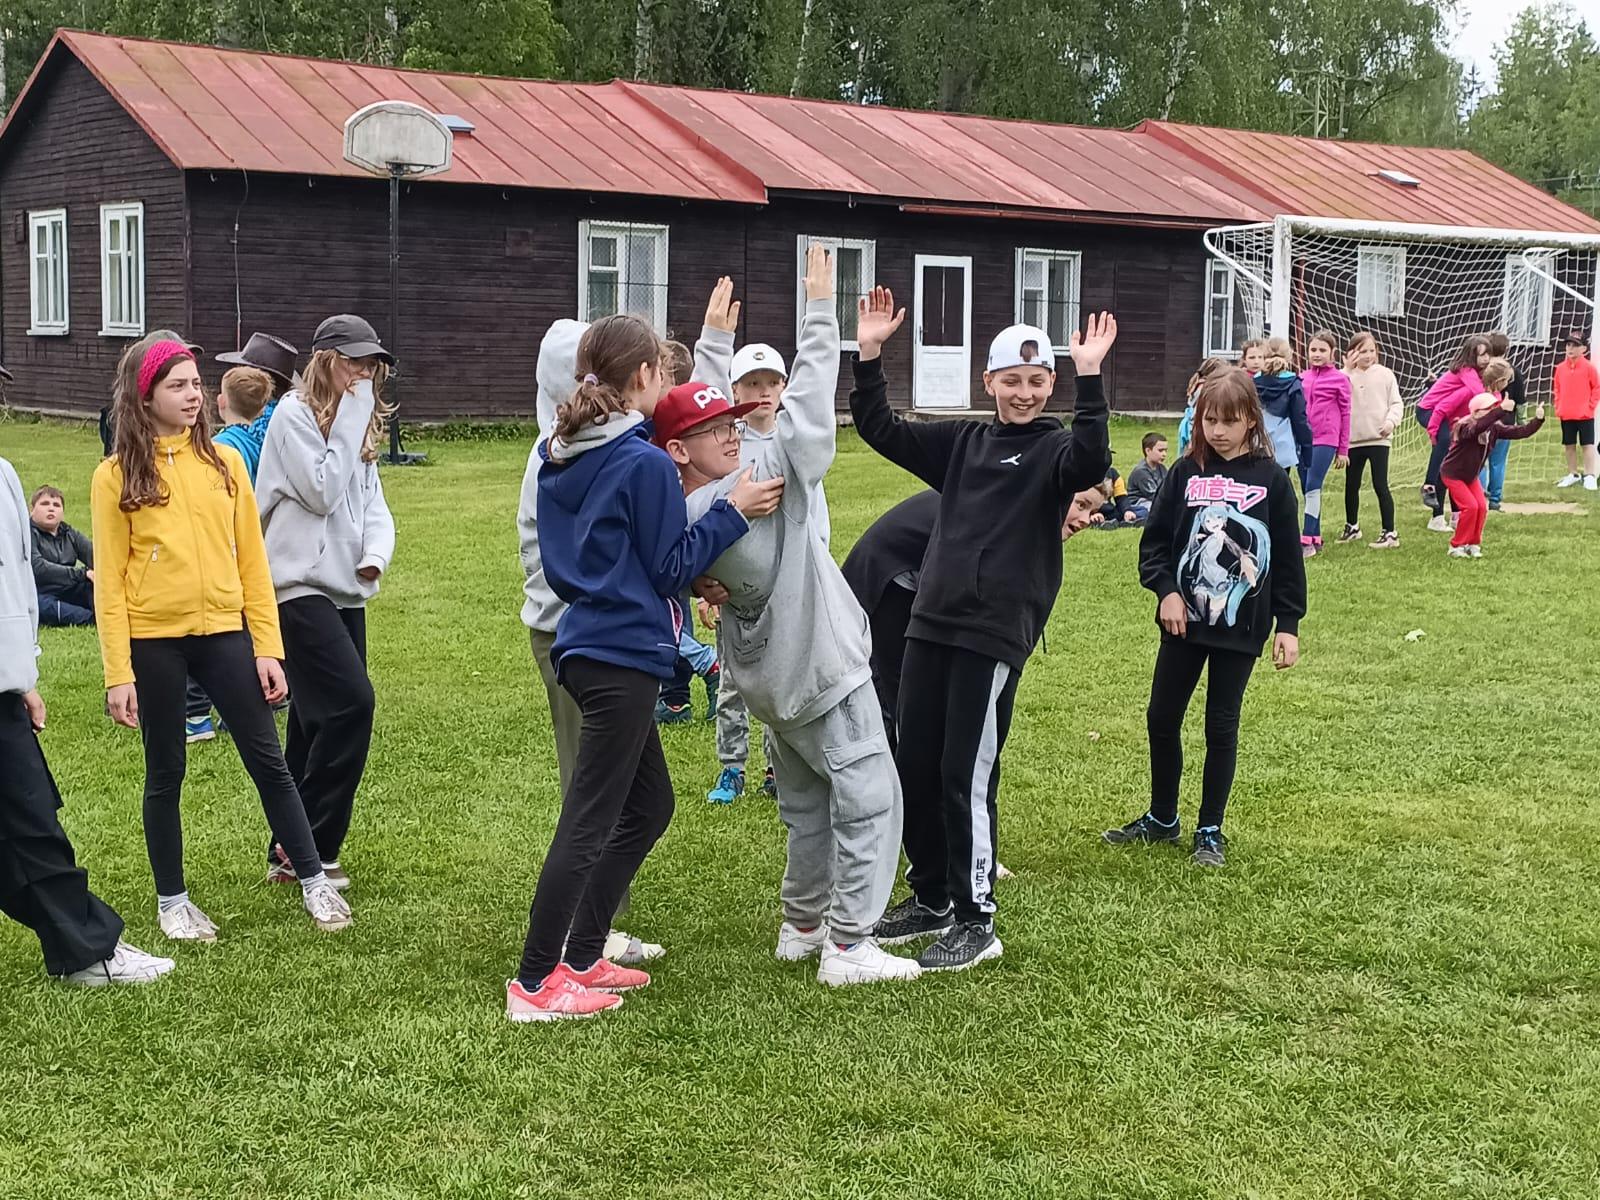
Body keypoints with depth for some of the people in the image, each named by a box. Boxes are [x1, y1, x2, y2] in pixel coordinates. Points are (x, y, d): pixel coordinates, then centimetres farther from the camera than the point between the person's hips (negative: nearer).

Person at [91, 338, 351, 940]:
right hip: (154, 641, -2)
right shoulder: (117, 476, -3)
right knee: (165, 773, 9)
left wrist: (268, 646, 1)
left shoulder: (224, 461, 4)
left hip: (223, 632, 2)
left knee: (268, 760, 4)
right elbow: (109, 581, -4)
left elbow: (251, 560, 6)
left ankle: (314, 882, 12)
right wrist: (118, 674, -8)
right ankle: (173, 901, 23)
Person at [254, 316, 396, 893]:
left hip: (344, 590, 9)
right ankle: (309, 849, -10)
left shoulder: (359, 423, 17)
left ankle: (291, 852, 16)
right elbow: (322, 492, -17)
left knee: (319, 721, 9)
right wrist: (352, 417, -13)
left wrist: (376, 552, -8)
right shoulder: (294, 415, -8)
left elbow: (374, 504, 13)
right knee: (351, 702, -18)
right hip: (299, 586, -8)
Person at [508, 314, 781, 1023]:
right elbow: (672, 566, -10)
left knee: (648, 804, 19)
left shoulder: (559, 456, 11)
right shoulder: (646, 464, -14)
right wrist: (733, 511, -6)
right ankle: (535, 984, 2)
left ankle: (580, 958, 23)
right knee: (588, 823, -3)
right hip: (625, 655, -9)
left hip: (585, 644, 9)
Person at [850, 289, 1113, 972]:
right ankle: (930, 900, 27)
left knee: (965, 780, -6)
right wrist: (869, 355, 4)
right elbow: (879, 430, 14)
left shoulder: (1055, 448, -1)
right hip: (931, 625, 6)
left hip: (995, 635, -6)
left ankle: (976, 921, 7)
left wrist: (1090, 379, -31)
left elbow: (1090, 462, -24)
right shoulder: (963, 443, 15)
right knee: (914, 770, 11)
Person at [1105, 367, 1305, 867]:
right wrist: (1166, 589, -10)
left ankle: (1210, 831, 17)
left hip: (1240, 626, -3)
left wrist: (1288, 624, -4)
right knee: (1162, 719, 8)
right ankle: (1161, 819, 26)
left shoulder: (1270, 480, -4)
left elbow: (1287, 557, -2)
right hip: (1184, 620, 3)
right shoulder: (1186, 473, 1)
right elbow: (1155, 539, 4)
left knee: (1221, 727, 5)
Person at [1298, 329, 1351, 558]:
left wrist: (1343, 450, 1)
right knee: (1307, 490, 8)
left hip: (1325, 440, -5)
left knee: (1313, 487, -14)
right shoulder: (1302, 378, 10)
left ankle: (1307, 541, -14)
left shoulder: (1340, 379, -1)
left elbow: (1345, 414, 1)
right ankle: (1316, 538, 16)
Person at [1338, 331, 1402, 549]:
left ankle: (1389, 532, -2)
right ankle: (1352, 527, 32)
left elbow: (1396, 403, 1)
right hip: (1353, 439, 3)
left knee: (1380, 485, -6)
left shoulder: (1385, 374, 0)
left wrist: (1391, 421, -17)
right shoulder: (1346, 375, 1)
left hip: (1378, 439, -3)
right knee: (1351, 485, 15)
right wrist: (1347, 370, -18)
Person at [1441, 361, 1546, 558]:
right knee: (1470, 506, -15)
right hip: (1452, 473, -7)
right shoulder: (1466, 427, -31)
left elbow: (1519, 432, -10)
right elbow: (1479, 427, -54)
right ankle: (1457, 545, -3)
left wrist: (1538, 420, -24)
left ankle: (1473, 543, 11)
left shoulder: (1494, 428, -9)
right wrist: (1501, 410, -61)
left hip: (1471, 475, 7)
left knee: (1482, 507, -3)